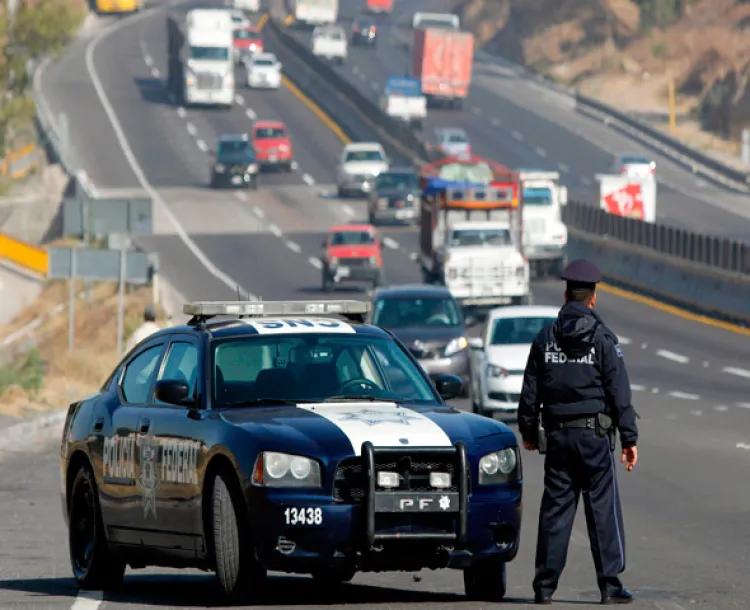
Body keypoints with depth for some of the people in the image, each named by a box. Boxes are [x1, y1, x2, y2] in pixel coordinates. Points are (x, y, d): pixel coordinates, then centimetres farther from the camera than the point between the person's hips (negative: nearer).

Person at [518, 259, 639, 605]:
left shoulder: (545, 339, 5)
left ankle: (545, 586, 4)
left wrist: (528, 432, 20)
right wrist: (629, 438, -3)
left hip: (557, 434, 3)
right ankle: (610, 585, -3)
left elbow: (530, 392, 9)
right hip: (594, 434, -3)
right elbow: (620, 393, -6)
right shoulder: (603, 339, -6)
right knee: (603, 508, -1)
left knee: (555, 508, 6)